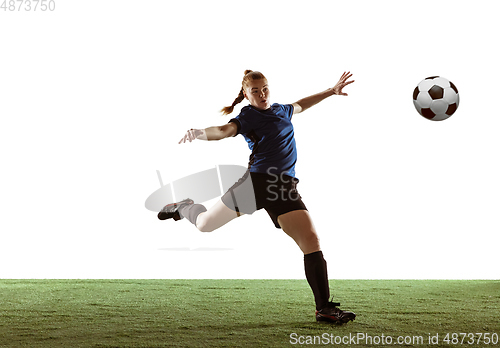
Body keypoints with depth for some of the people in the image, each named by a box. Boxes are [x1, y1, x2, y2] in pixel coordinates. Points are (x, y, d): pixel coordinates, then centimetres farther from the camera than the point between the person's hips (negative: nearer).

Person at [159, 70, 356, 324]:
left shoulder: (281, 110, 19)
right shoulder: (247, 116, -1)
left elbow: (301, 105, 42)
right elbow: (225, 130, -21)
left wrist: (331, 91, 45)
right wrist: (200, 133, -42)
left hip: (285, 187, 4)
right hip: (257, 180, -4)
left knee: (311, 241, -13)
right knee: (205, 224, 11)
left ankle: (324, 308, -8)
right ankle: (183, 207, 49)